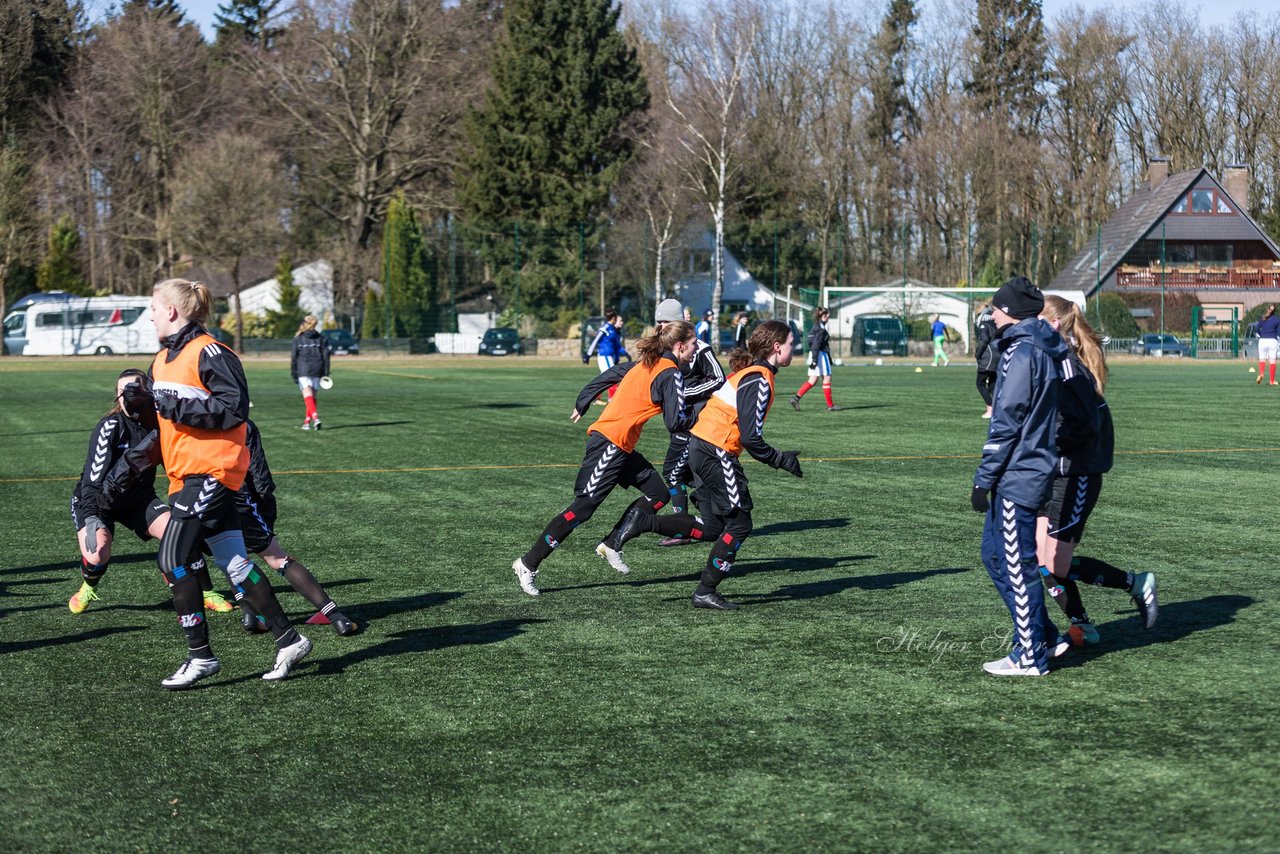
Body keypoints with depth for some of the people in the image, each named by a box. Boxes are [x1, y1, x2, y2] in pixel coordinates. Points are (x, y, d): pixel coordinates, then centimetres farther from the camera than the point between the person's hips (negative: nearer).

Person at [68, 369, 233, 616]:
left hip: (138, 498, 4)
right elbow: (93, 475, -33)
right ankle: (88, 589, 11)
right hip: (97, 500, -4)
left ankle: (206, 593, 2)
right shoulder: (110, 427, -25)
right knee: (97, 554, -26)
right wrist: (90, 517, -43)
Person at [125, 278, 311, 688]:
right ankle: (288, 640, 15)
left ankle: (200, 655, -1)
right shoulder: (164, 358, 15)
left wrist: (178, 408, -20)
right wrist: (141, 401, 3)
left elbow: (235, 409, -17)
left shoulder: (208, 353, -13)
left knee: (173, 560, -9)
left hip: (210, 472, -9)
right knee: (235, 563, 8)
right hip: (187, 474, 9)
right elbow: (166, 406, 23)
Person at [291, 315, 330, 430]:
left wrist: (294, 373, 7)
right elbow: (326, 355, 5)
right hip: (317, 371, 4)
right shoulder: (321, 339, 8)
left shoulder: (298, 339, 1)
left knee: (308, 395, -9)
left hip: (303, 371, -4)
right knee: (312, 396, 13)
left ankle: (315, 418, -29)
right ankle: (307, 421, 19)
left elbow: (294, 357, 1)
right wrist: (326, 373, 7)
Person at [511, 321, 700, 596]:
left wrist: (582, 405, 28)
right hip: (611, 444, -10)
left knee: (658, 494, 9)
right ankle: (528, 564, -7)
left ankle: (611, 546, 14)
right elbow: (676, 423, -16)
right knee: (583, 506, -9)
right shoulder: (670, 374, -11)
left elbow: (610, 375, 20)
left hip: (621, 448, 10)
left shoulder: (646, 363, 14)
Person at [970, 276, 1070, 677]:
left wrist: (984, 479, -14)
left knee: (1017, 565, -2)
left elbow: (1007, 422, -18)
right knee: (995, 556, 16)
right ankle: (1044, 637, 21)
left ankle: (1030, 656, 5)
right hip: (1032, 471, 10)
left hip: (1017, 476, -10)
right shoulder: (1042, 350, 14)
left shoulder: (1022, 351, -16)